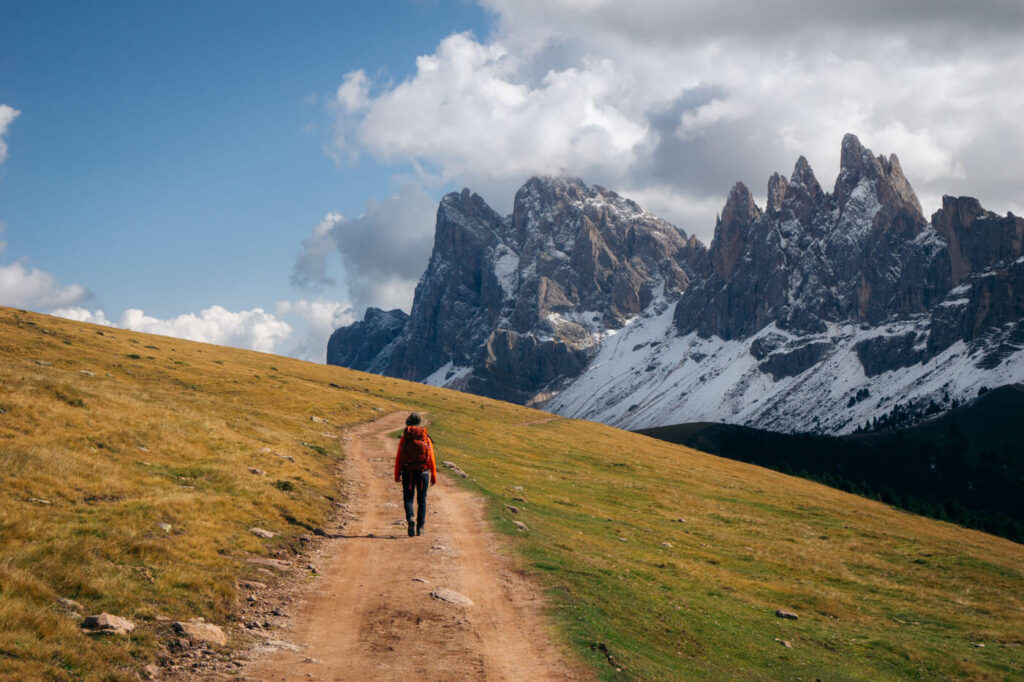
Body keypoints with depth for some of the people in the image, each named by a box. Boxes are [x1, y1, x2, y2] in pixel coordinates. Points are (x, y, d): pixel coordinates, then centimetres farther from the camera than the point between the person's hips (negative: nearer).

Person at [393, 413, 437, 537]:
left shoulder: (404, 438, 2)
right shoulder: (426, 438, 4)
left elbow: (398, 457, -2)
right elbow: (431, 458, -1)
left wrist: (397, 475, 1)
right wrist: (434, 475, 1)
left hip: (407, 472, -1)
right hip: (423, 472, 1)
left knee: (408, 498, 9)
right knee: (422, 500, 11)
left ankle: (410, 518, -19)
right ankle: (420, 527, 8)